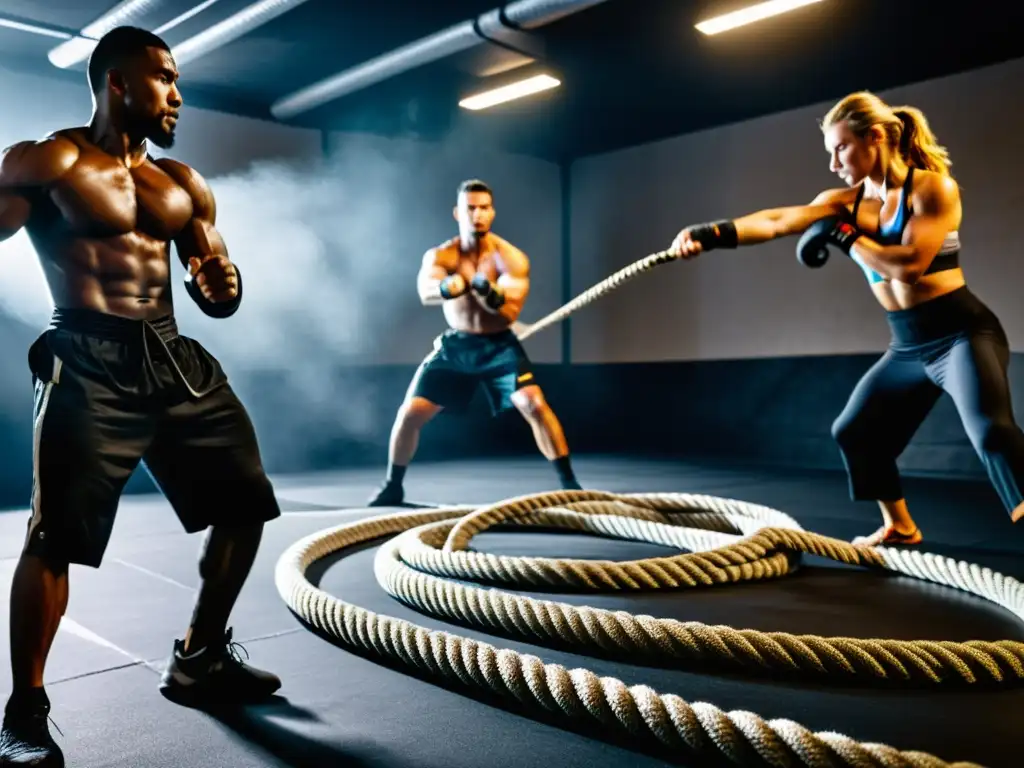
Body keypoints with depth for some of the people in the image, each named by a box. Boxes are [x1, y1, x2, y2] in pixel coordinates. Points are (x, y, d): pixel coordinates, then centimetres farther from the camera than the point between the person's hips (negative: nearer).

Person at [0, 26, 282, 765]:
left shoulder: (185, 185, 18)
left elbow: (214, 290, 18)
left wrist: (226, 283, -5)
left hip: (177, 358, 7)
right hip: (91, 362, -6)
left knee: (246, 504, 8)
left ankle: (199, 660, 25)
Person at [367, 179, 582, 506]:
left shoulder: (511, 258, -13)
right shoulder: (440, 256, -9)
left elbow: (511, 312, -21)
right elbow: (425, 293, -30)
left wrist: (489, 292, -42)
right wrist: (447, 287, -54)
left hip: (499, 346, -2)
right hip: (455, 345, 2)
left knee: (535, 404, -23)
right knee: (409, 414, -3)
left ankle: (569, 483, -10)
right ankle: (392, 486, 19)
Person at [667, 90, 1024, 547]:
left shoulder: (933, 188, -11)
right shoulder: (845, 202, 4)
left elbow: (909, 263, -25)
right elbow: (775, 222, -13)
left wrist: (844, 238, -17)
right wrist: (710, 234, -28)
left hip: (962, 334, -7)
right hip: (907, 348, 7)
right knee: (854, 432, 14)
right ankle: (900, 527, 33)